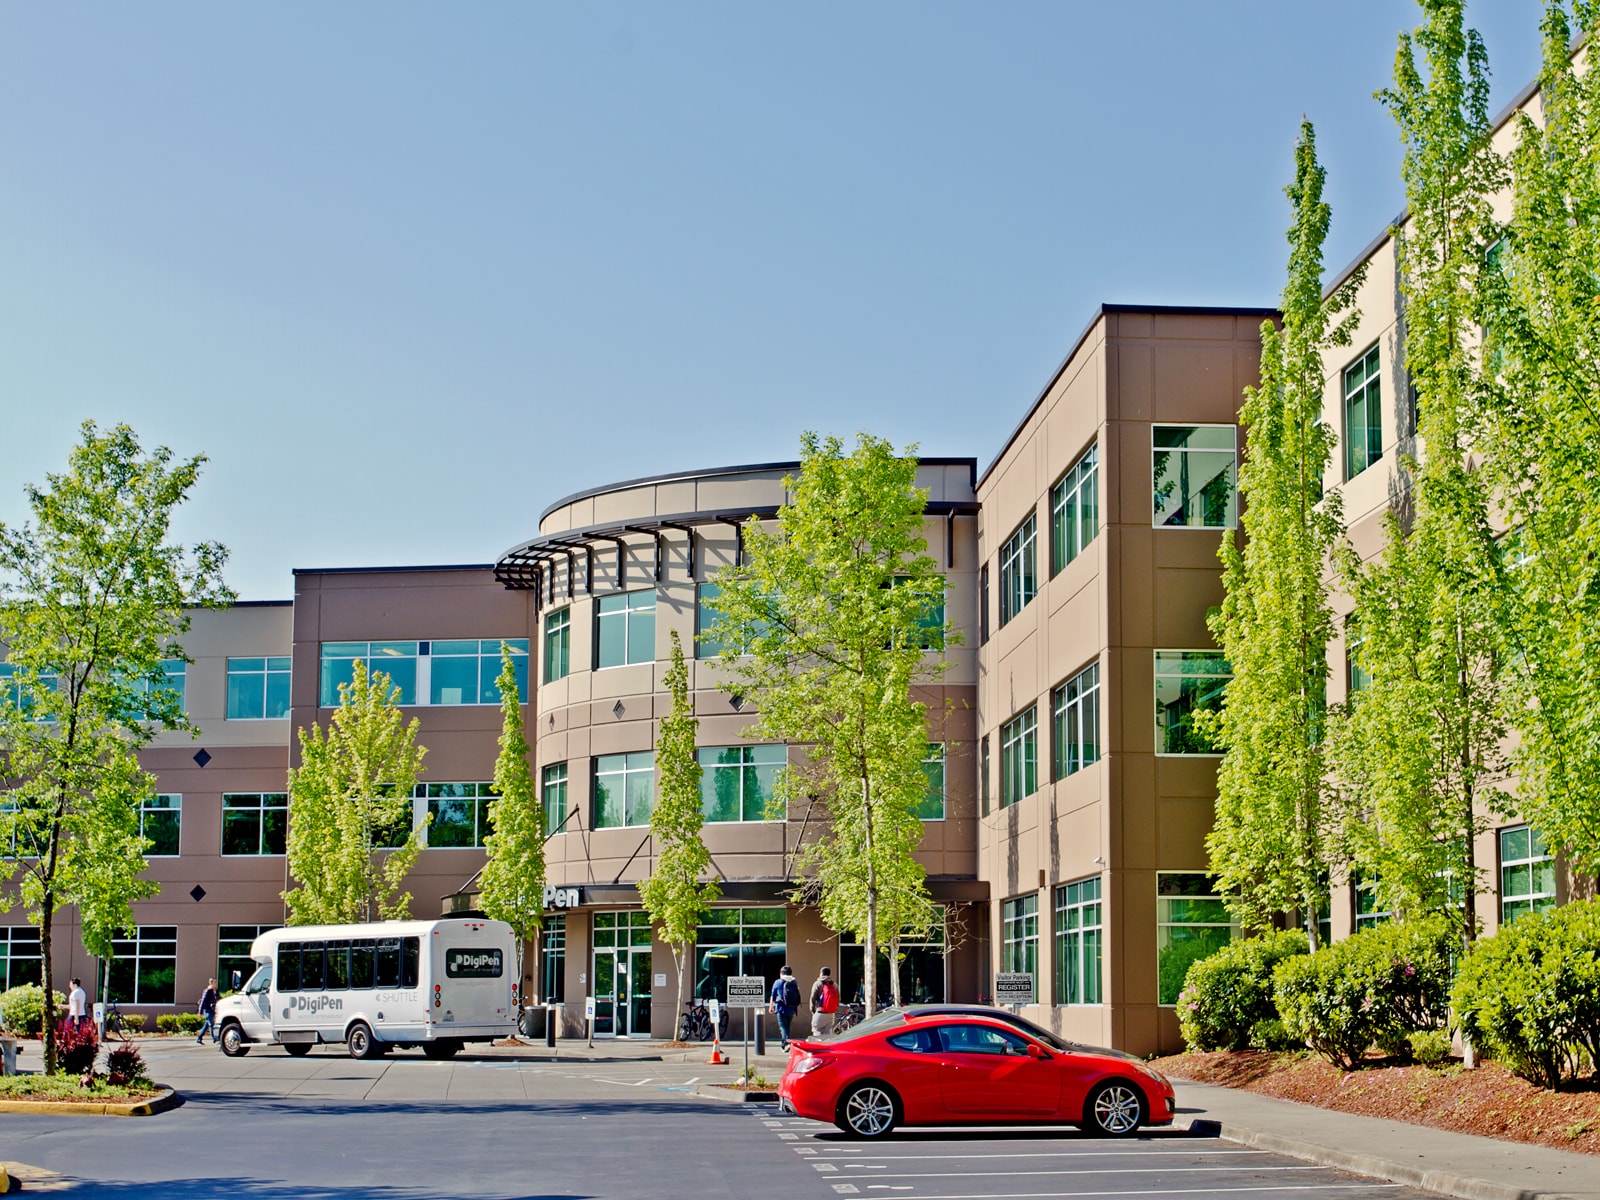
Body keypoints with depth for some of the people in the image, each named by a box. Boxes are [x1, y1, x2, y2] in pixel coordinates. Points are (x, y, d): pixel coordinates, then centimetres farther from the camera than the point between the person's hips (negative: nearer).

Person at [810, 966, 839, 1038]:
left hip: (820, 1013, -4)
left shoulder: (818, 984, -4)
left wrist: (812, 1010, 4)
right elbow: (838, 999, 9)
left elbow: (813, 998, -6)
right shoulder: (834, 985, 9)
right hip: (831, 1013, 5)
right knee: (828, 1033, 10)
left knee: (817, 1033, -1)